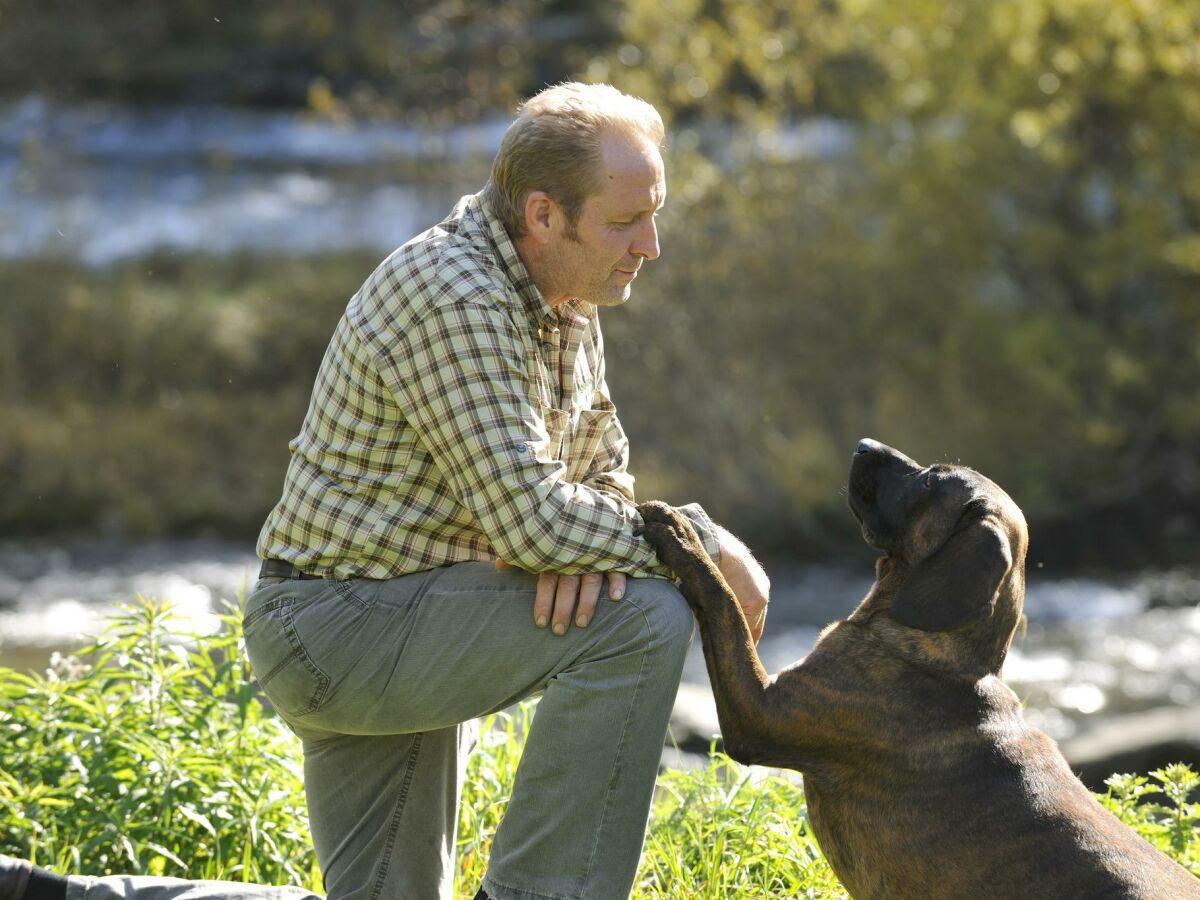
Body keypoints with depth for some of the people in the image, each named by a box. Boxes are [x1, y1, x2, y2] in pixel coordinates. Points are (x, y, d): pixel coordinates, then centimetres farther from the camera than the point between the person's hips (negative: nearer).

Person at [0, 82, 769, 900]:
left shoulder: (562, 294, 8)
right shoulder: (452, 296, -23)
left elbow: (600, 468, 13)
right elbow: (525, 519, -28)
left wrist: (578, 543, -12)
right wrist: (707, 544, -16)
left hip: (409, 639, 10)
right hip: (342, 625, -10)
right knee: (642, 614, -24)